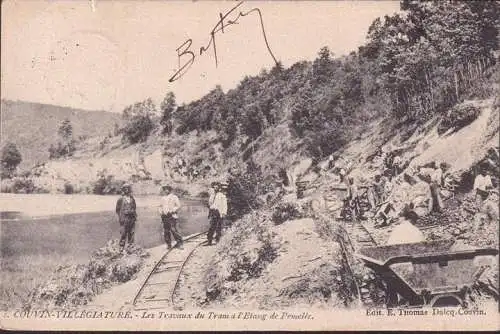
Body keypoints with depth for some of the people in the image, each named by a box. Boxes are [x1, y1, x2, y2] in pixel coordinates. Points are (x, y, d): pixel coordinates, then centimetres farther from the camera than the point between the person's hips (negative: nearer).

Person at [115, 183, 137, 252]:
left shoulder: (132, 199, 12)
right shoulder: (121, 199, -1)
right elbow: (118, 209, -1)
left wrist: (135, 216, 11)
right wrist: (120, 218, -8)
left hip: (132, 218, 5)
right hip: (124, 218, -4)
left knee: (131, 233, 7)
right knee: (123, 233, -5)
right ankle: (121, 246, -1)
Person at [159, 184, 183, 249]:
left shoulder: (174, 197, 0)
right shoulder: (163, 198, 16)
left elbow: (178, 206, -4)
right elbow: (161, 206, 27)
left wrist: (172, 211, -14)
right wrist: (161, 211, 8)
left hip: (172, 216, -6)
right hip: (164, 217, 6)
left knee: (174, 230, -13)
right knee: (166, 232, 4)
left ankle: (179, 243, -3)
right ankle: (168, 244, 12)